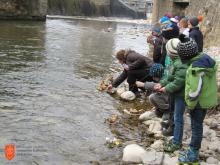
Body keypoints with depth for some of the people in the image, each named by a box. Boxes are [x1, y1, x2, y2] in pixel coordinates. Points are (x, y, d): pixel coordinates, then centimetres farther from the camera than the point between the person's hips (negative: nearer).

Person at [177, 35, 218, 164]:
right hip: (207, 99, 9)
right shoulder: (206, 58, -1)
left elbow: (195, 90, -27)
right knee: (197, 125, 20)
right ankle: (193, 150, 35)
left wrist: (190, 105, -14)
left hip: (200, 102, -9)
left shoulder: (196, 68, -29)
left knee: (196, 126, 5)